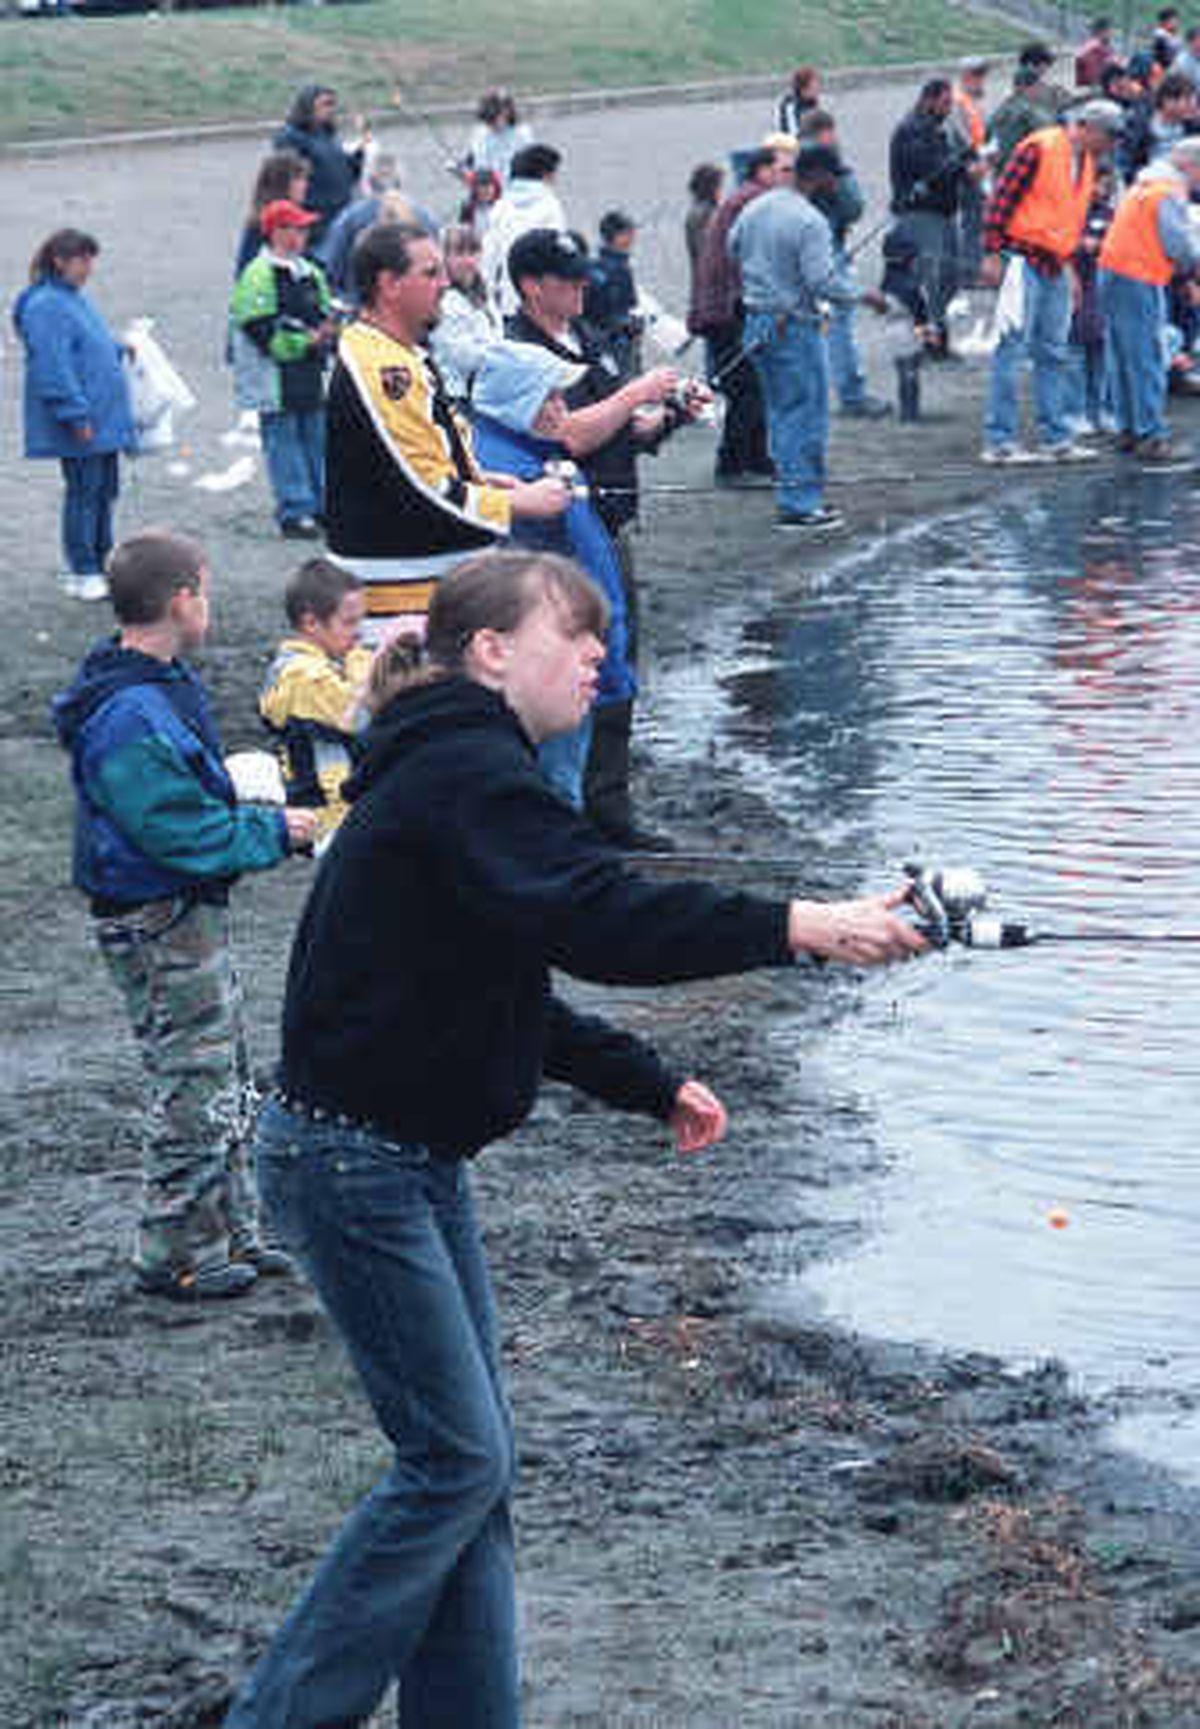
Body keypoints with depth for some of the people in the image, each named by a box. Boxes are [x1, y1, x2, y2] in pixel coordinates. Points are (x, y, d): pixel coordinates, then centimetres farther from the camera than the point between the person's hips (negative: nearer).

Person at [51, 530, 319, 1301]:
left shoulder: (164, 686, 6)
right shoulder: (129, 718, -26)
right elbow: (181, 835, -25)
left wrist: (255, 812, 5)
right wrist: (273, 832, -15)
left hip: (195, 916, 10)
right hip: (159, 926, -10)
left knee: (229, 1082, 18)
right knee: (194, 1089, -1)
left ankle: (232, 1233, 29)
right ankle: (176, 1256, 10)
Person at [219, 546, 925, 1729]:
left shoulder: (466, 774, 17)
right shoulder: (465, 773, -17)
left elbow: (509, 1000, 22)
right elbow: (595, 916, -32)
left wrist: (654, 1087, 15)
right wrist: (799, 929, -34)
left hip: (412, 1162, 11)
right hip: (351, 1161, -11)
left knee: (471, 1458, 11)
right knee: (456, 1460, -7)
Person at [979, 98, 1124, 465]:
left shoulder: (1086, 162, 15)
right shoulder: (1038, 149, -11)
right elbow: (1002, 198, -13)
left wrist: (1071, 261, 20)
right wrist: (992, 253, -16)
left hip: (1055, 268, 9)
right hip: (1024, 260, -9)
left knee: (1052, 354, 11)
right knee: (1012, 348, -8)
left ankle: (1055, 438, 16)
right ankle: (999, 441, -7)